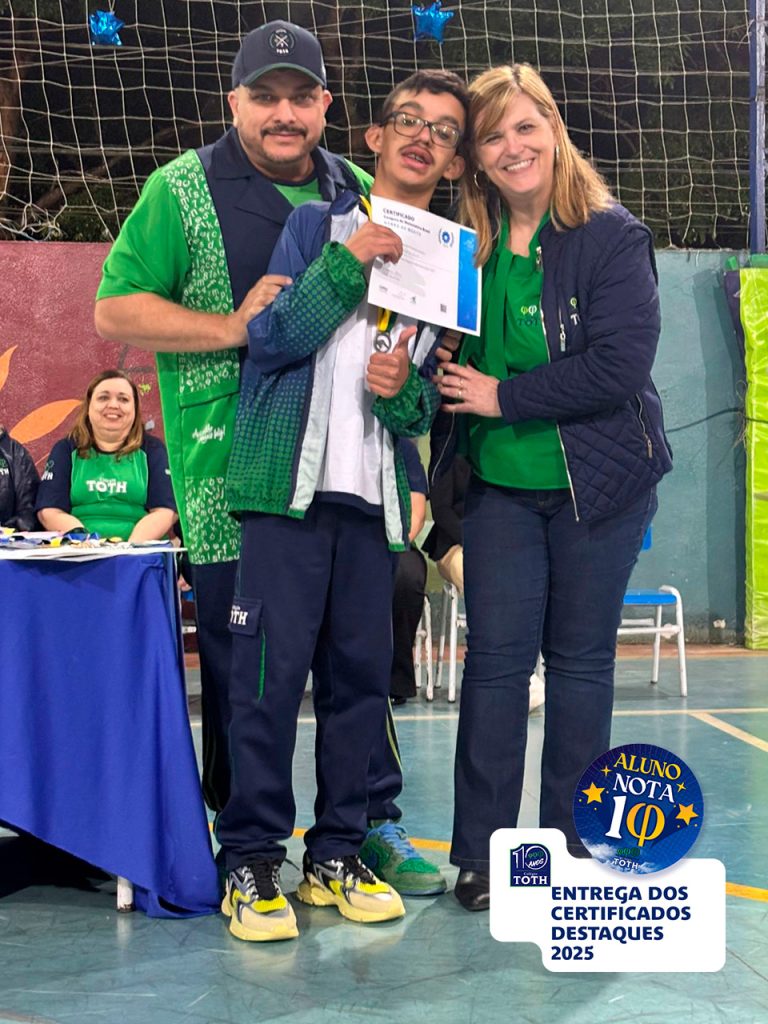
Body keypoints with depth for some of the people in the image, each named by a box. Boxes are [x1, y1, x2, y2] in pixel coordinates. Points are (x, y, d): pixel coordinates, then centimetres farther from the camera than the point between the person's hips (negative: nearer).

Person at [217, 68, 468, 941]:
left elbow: (435, 406, 15)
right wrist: (346, 264, -12)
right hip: (289, 481, -4)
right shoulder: (315, 224, 6)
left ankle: (337, 853, 16)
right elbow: (271, 337, -6)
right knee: (272, 669, -7)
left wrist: (404, 391, -7)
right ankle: (252, 861, 2)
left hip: (374, 495, 4)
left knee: (361, 673, 5)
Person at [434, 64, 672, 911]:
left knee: (580, 657, 6)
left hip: (597, 485, -3)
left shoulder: (612, 237, -8)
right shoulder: (466, 246, 5)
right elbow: (451, 363, 13)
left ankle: (571, 849, 20)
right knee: (496, 655, 2)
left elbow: (620, 366, -19)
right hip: (499, 485, 3)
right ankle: (481, 851, 12)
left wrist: (502, 396, -17)